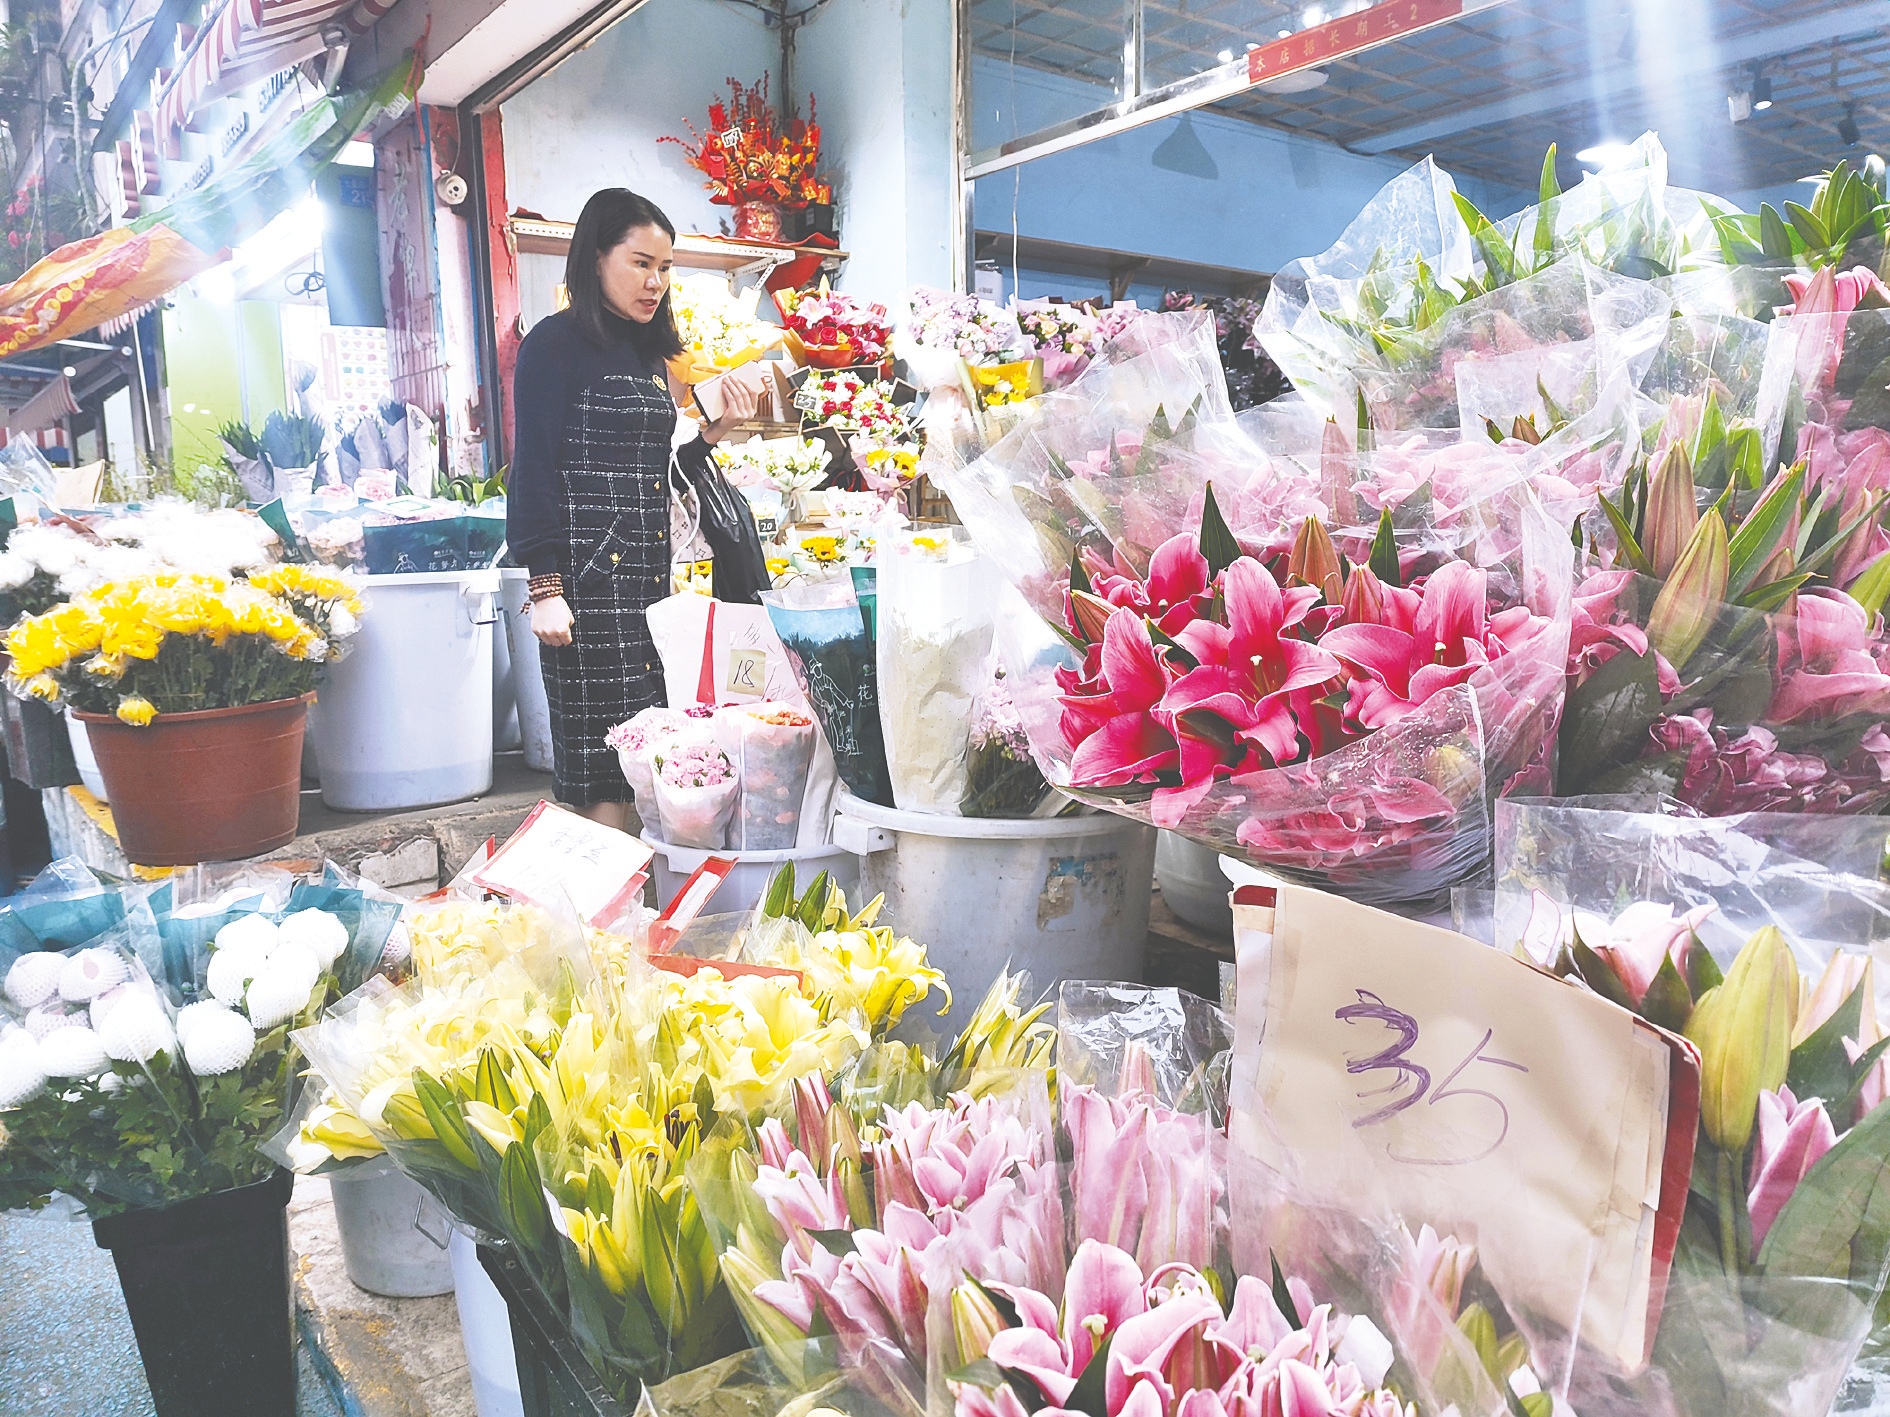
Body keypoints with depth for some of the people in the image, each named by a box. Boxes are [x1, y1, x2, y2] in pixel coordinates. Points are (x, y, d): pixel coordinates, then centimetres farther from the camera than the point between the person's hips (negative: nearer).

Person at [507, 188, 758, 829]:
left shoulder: (649, 352, 19)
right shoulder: (557, 343, -3)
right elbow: (533, 470, -10)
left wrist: (715, 431, 8)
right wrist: (545, 589, -17)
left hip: (647, 572, 8)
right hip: (587, 576, -7)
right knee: (605, 753, -6)